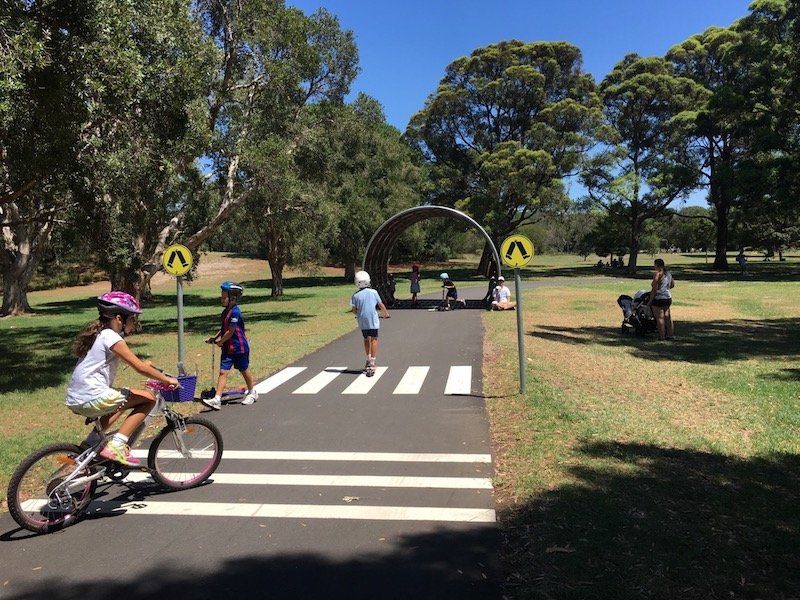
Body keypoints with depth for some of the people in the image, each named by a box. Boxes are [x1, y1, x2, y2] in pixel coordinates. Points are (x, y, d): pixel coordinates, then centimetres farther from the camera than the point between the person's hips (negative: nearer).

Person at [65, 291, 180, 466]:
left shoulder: (98, 334, 16)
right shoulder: (110, 337, -12)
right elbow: (139, 367, -14)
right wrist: (167, 379, -5)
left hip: (74, 400, 10)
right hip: (91, 400, -10)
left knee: (121, 400, 33)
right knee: (149, 398, -5)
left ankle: (92, 442, 22)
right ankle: (115, 446, -8)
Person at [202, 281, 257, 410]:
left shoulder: (235, 312, -21)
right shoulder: (225, 311, 7)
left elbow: (230, 331, -20)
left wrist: (219, 341, -8)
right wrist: (214, 337, 5)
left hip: (239, 347, -7)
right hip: (227, 348, 7)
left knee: (244, 371, 11)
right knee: (223, 372, -2)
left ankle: (252, 393, 32)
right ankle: (217, 399, -8)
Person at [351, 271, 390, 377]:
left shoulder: (355, 295, -3)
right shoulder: (373, 292, -4)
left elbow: (353, 310, -2)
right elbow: (381, 305, 2)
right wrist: (386, 313, 20)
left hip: (362, 321, 2)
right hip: (373, 320, -2)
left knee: (366, 339, 18)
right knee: (373, 339, 0)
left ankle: (369, 360, 31)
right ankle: (372, 362, -8)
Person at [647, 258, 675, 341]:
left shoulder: (657, 274, -15)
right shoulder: (669, 273, 10)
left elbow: (654, 289, -17)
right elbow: (672, 285, 23)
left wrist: (650, 301, -12)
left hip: (659, 299, -8)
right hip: (668, 297, 8)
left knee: (660, 318, -3)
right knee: (667, 317, 14)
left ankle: (662, 336, -1)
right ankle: (669, 335, 19)